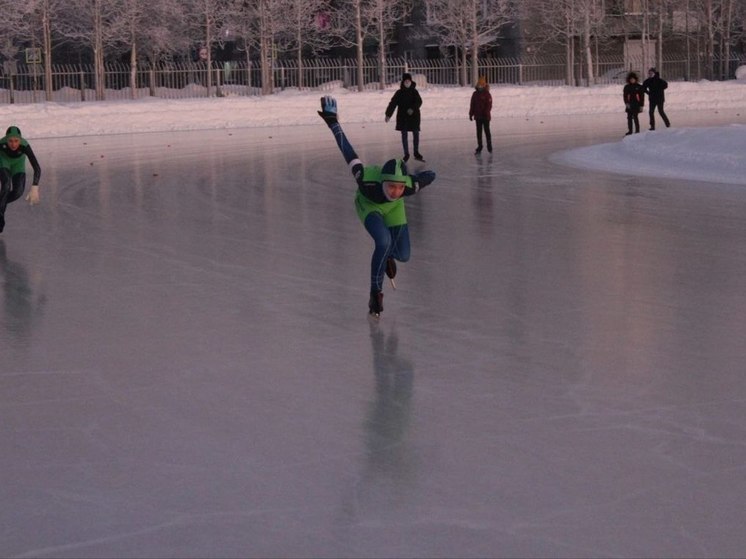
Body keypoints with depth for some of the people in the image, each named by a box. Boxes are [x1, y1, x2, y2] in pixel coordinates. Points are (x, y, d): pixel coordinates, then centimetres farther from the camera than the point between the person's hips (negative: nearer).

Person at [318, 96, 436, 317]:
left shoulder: (409, 186, -42)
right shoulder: (368, 181, -47)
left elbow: (430, 175, -21)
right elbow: (348, 152, -36)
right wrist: (332, 122, -26)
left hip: (393, 208, 3)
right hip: (368, 205, -3)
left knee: (403, 255, 4)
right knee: (384, 241, -29)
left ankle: (388, 255, 44)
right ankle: (376, 292, -9)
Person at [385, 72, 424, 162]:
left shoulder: (414, 92, 0)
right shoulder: (399, 93, -1)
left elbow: (419, 102, -12)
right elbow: (392, 103, -7)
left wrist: (413, 108, -30)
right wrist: (388, 114, -16)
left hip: (414, 116, 0)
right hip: (402, 117, 0)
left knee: (416, 134, 4)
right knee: (404, 135, 3)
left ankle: (416, 153, 17)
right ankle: (406, 154, 13)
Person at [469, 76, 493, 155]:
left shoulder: (487, 94, -7)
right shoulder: (475, 94, 7)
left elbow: (489, 105, -12)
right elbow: (472, 105, 10)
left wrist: (486, 113, -21)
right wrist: (471, 114, 7)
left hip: (485, 116, -5)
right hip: (478, 116, 5)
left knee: (487, 131, 3)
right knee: (479, 132, 7)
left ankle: (489, 146, 13)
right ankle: (479, 147, 12)